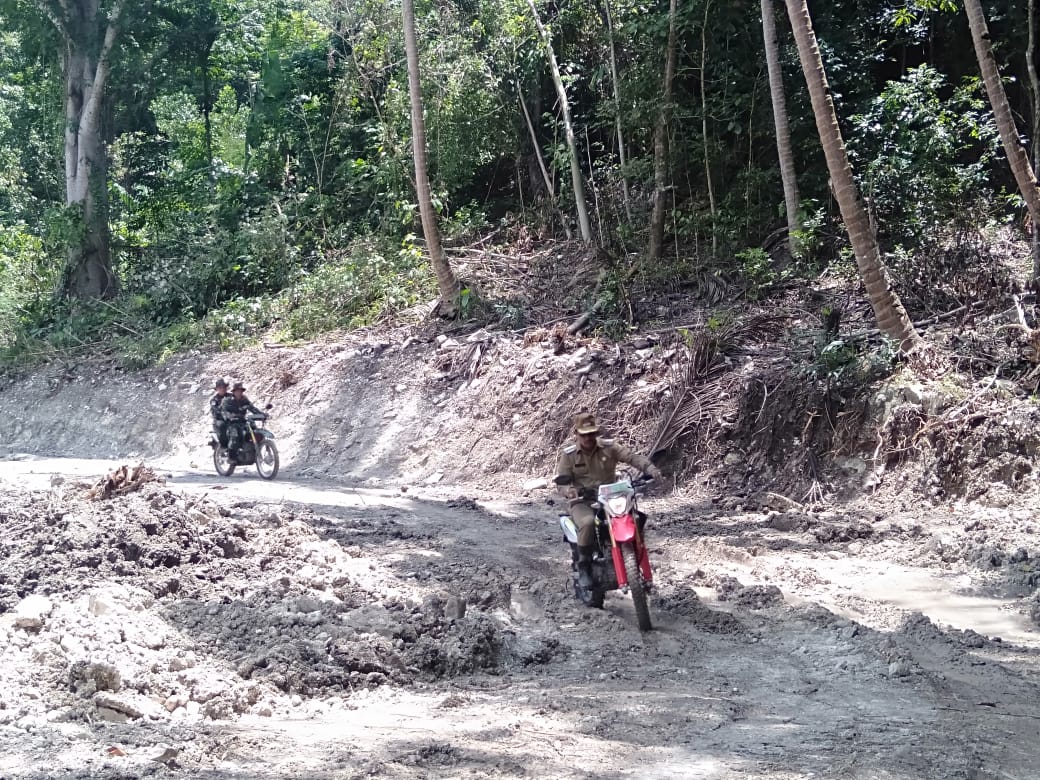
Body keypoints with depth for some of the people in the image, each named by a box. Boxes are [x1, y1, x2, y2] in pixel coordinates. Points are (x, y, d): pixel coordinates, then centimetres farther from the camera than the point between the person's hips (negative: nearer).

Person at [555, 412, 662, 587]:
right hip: (582, 502, -2)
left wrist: (650, 469, -25)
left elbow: (632, 457, -6)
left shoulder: (609, 446, 4)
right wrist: (569, 490, -28)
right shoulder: (569, 454, 1)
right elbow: (562, 482, -3)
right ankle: (584, 566, -19)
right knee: (588, 522, -37)